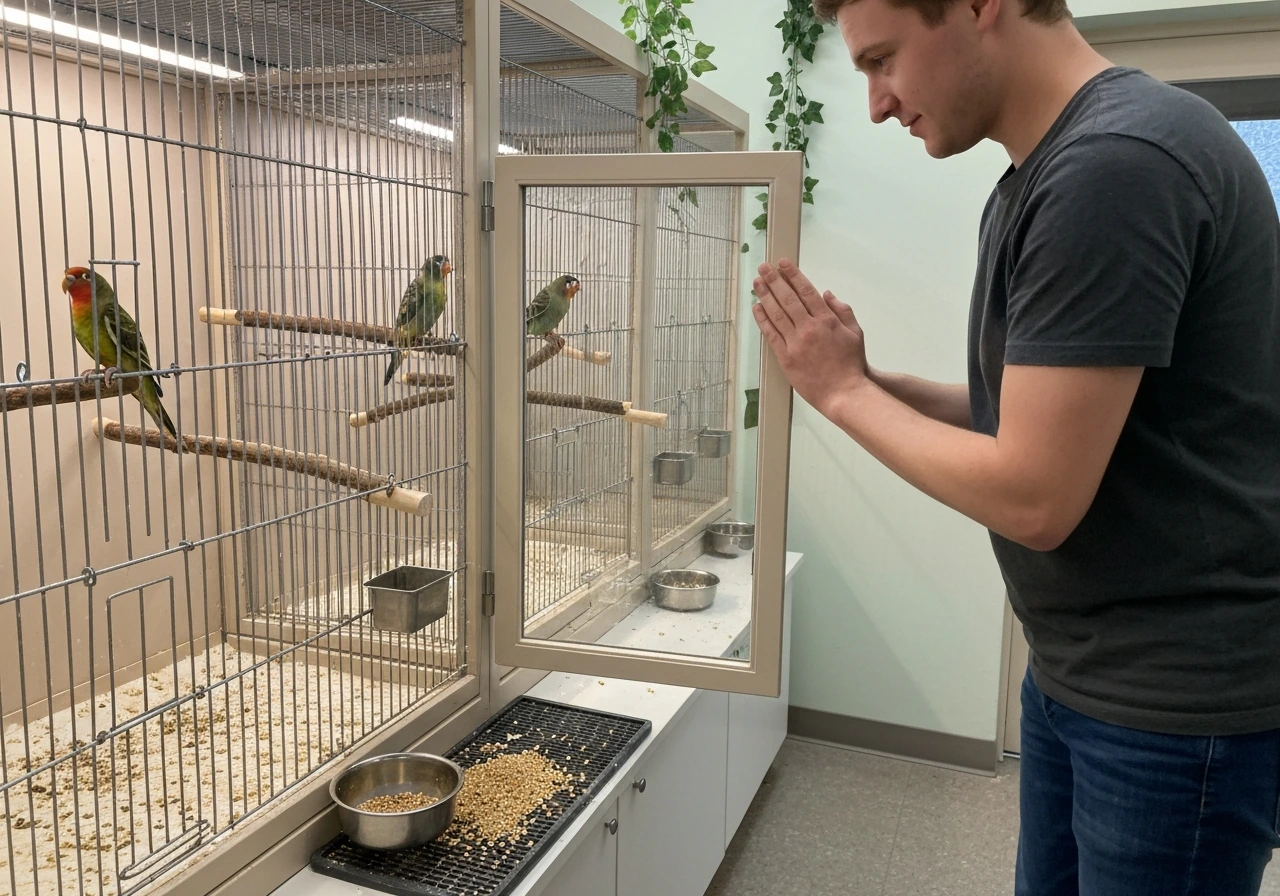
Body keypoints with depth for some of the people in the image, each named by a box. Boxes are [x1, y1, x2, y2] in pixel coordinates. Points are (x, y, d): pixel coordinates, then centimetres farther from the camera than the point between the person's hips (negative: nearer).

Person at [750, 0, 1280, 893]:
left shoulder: (1118, 165, -22)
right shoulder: (1039, 178, 7)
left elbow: (1033, 496, -24)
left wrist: (845, 392, -12)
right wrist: (862, 376, -2)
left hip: (1181, 697, -8)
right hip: (1077, 669, 9)